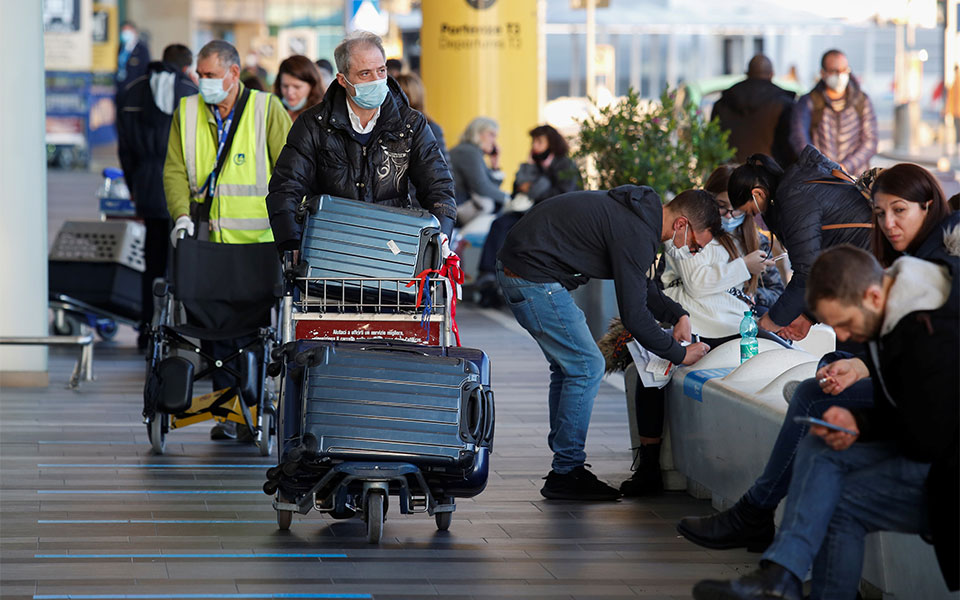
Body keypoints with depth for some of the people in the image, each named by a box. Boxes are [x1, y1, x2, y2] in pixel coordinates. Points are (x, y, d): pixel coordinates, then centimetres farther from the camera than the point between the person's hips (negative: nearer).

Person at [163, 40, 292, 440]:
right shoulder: (187, 113, 11)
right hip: (208, 238, 2)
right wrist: (182, 214, -6)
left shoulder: (267, 110, 1)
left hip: (258, 240, -2)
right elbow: (175, 171, 9)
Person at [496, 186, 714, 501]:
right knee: (586, 367, -5)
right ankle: (566, 473, 0)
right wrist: (679, 354, -6)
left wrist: (678, 314, 15)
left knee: (569, 366, 16)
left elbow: (641, 286, 26)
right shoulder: (636, 234, -20)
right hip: (535, 278, -11)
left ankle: (566, 468, 19)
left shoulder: (639, 211, 11)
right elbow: (634, 315, -18)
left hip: (515, 268, 11)